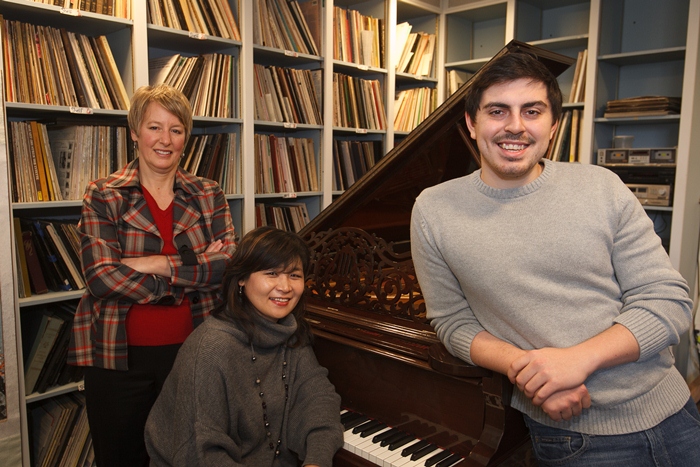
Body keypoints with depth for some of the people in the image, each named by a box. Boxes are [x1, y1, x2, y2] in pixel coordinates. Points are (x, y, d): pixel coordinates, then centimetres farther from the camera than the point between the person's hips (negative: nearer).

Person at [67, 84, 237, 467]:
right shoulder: (103, 197, -3)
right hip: (119, 353, -1)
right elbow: (102, 277, -16)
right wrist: (194, 270, -16)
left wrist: (155, 264, -18)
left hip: (190, 349, 2)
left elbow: (230, 262, -10)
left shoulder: (208, 195, 3)